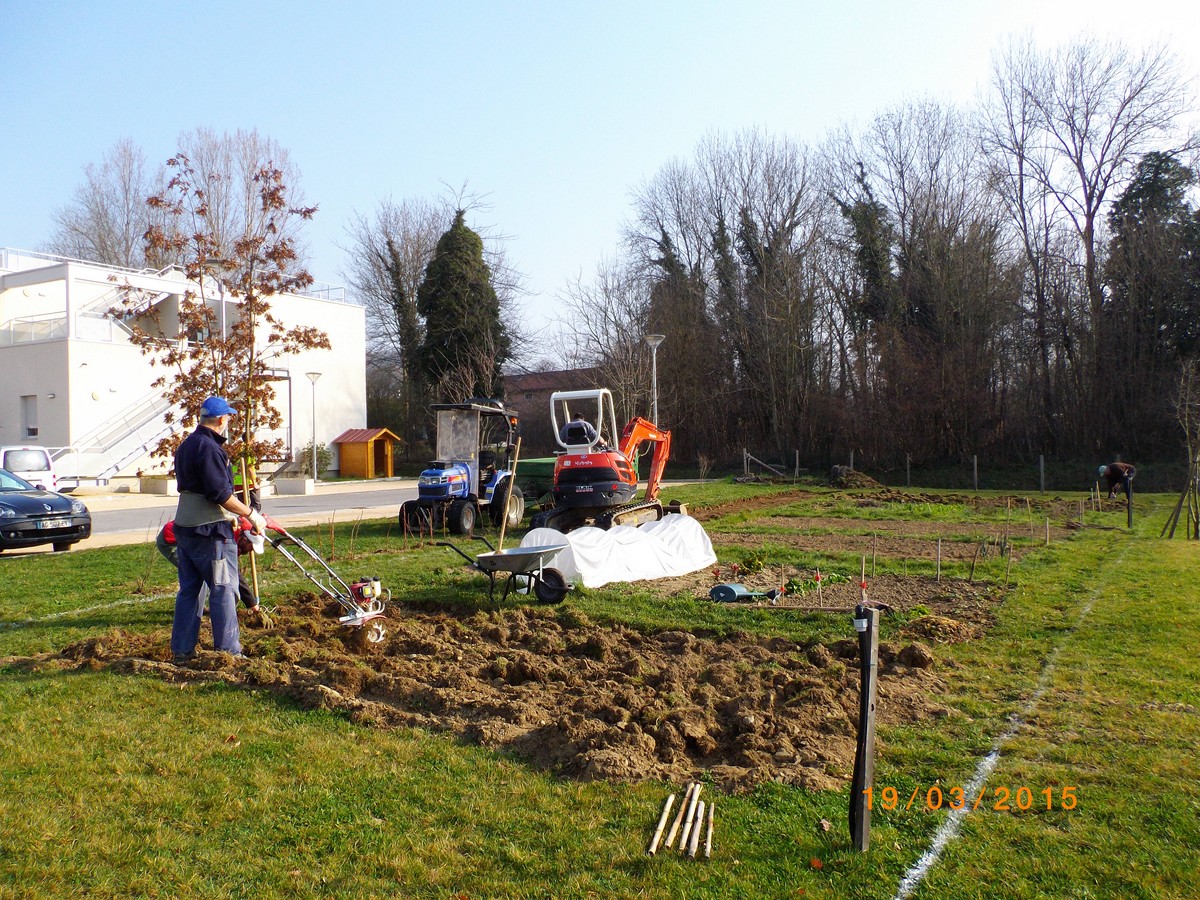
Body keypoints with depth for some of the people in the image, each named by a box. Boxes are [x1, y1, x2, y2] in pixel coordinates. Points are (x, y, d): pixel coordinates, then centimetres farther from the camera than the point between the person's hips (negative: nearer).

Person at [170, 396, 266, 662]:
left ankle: (182, 650, 18)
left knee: (189, 589, 14)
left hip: (184, 527, 10)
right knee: (223, 589, -2)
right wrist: (252, 515, -16)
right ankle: (228, 650, 1)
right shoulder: (209, 448, -17)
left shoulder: (186, 445, 15)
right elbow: (220, 493, -22)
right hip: (209, 530, -10)